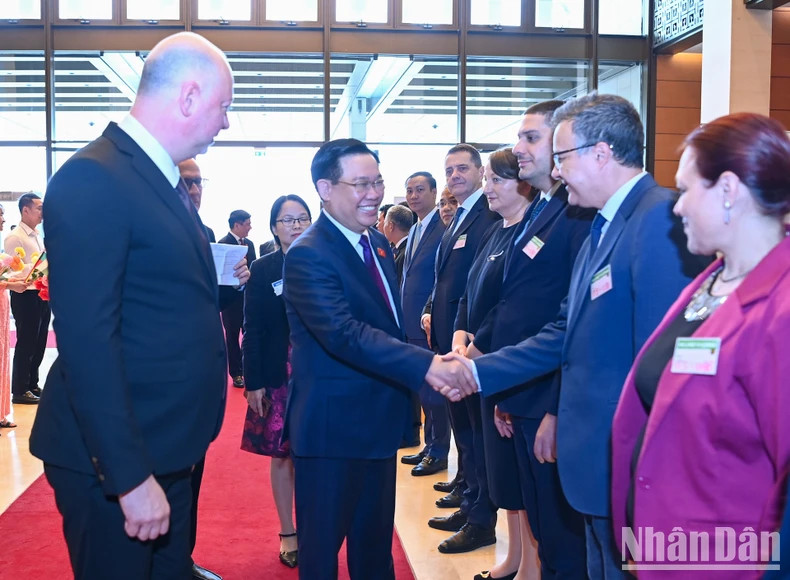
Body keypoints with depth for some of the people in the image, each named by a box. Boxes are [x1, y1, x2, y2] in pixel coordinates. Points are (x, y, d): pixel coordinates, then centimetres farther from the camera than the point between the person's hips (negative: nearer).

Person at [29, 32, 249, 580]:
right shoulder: (93, 178, -19)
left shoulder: (167, 178, 10)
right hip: (114, 458, -9)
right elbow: (87, 342, -24)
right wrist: (130, 477, -24)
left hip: (169, 446, 9)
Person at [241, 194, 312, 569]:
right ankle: (288, 534, 20)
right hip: (278, 377, 0)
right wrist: (253, 382, -7)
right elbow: (253, 330, -2)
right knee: (282, 455, 6)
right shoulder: (262, 270, 0)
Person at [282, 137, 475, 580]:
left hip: (380, 422, 8)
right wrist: (427, 365, -40)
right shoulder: (308, 255, -20)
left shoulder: (379, 243, 8)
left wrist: (433, 364, 4)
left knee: (376, 544, 22)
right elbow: (345, 334, -32)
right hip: (331, 429, -8)